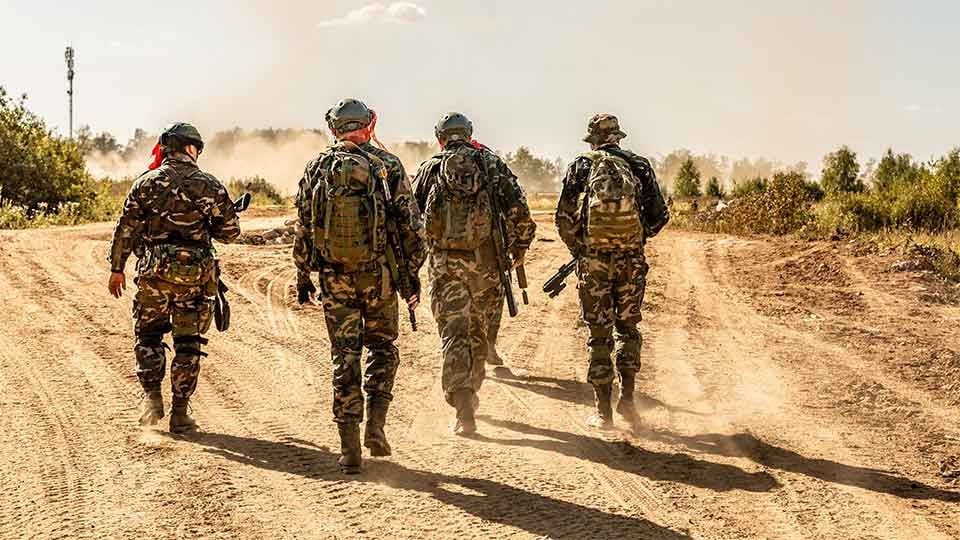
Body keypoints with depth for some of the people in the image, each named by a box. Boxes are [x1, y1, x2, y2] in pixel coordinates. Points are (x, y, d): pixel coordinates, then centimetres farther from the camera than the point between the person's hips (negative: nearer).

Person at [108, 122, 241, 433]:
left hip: (154, 271, 1)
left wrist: (117, 269, 8)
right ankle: (180, 414, 9)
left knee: (148, 336, 18)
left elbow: (126, 229, 0)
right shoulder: (209, 185, -1)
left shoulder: (147, 182, 0)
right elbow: (230, 232, 4)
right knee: (187, 343, 7)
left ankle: (152, 397, 7)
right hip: (195, 274, 0)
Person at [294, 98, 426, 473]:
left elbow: (303, 228, 5)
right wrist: (413, 273, 6)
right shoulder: (388, 165, -1)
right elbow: (409, 224, -2)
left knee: (345, 357, 5)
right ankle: (375, 425, 3)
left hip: (334, 277, 1)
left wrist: (303, 277, 14)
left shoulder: (317, 168, 3)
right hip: (379, 274, -1)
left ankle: (350, 447, 3)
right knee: (382, 348, 18)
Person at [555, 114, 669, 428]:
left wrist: (577, 250, 15)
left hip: (594, 260, -1)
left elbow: (565, 218, -1)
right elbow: (659, 216, 4)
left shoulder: (582, 167, 1)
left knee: (599, 334, 6)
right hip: (631, 259, 1)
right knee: (627, 326, 18)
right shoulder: (639, 166, 6)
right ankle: (627, 397, 10)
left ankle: (603, 411, 7)